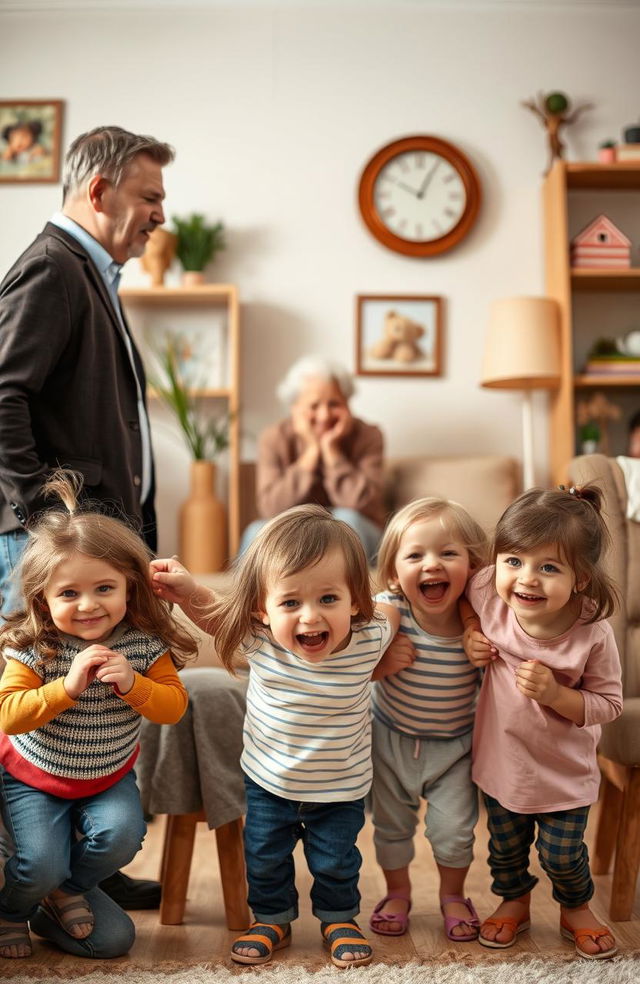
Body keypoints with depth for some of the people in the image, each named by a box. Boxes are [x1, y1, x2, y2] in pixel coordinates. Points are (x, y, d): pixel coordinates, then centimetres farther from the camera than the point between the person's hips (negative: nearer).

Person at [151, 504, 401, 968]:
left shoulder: (368, 639, -27)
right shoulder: (260, 638, -26)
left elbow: (391, 612, -1)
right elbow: (219, 619, -3)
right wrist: (188, 592, -16)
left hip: (340, 789, -1)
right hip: (268, 781, 1)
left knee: (336, 862, 18)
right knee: (264, 859, 19)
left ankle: (339, 918, 45)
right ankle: (272, 919, 45)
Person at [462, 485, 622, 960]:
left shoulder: (593, 634, -30)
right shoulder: (489, 593, -25)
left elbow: (608, 704, -17)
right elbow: (464, 599, 1)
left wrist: (555, 693, -33)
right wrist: (470, 634, -17)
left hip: (564, 773, -2)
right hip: (501, 757, 3)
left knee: (563, 856, 18)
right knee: (506, 847, 25)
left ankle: (577, 909, 49)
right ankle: (514, 901, 55)